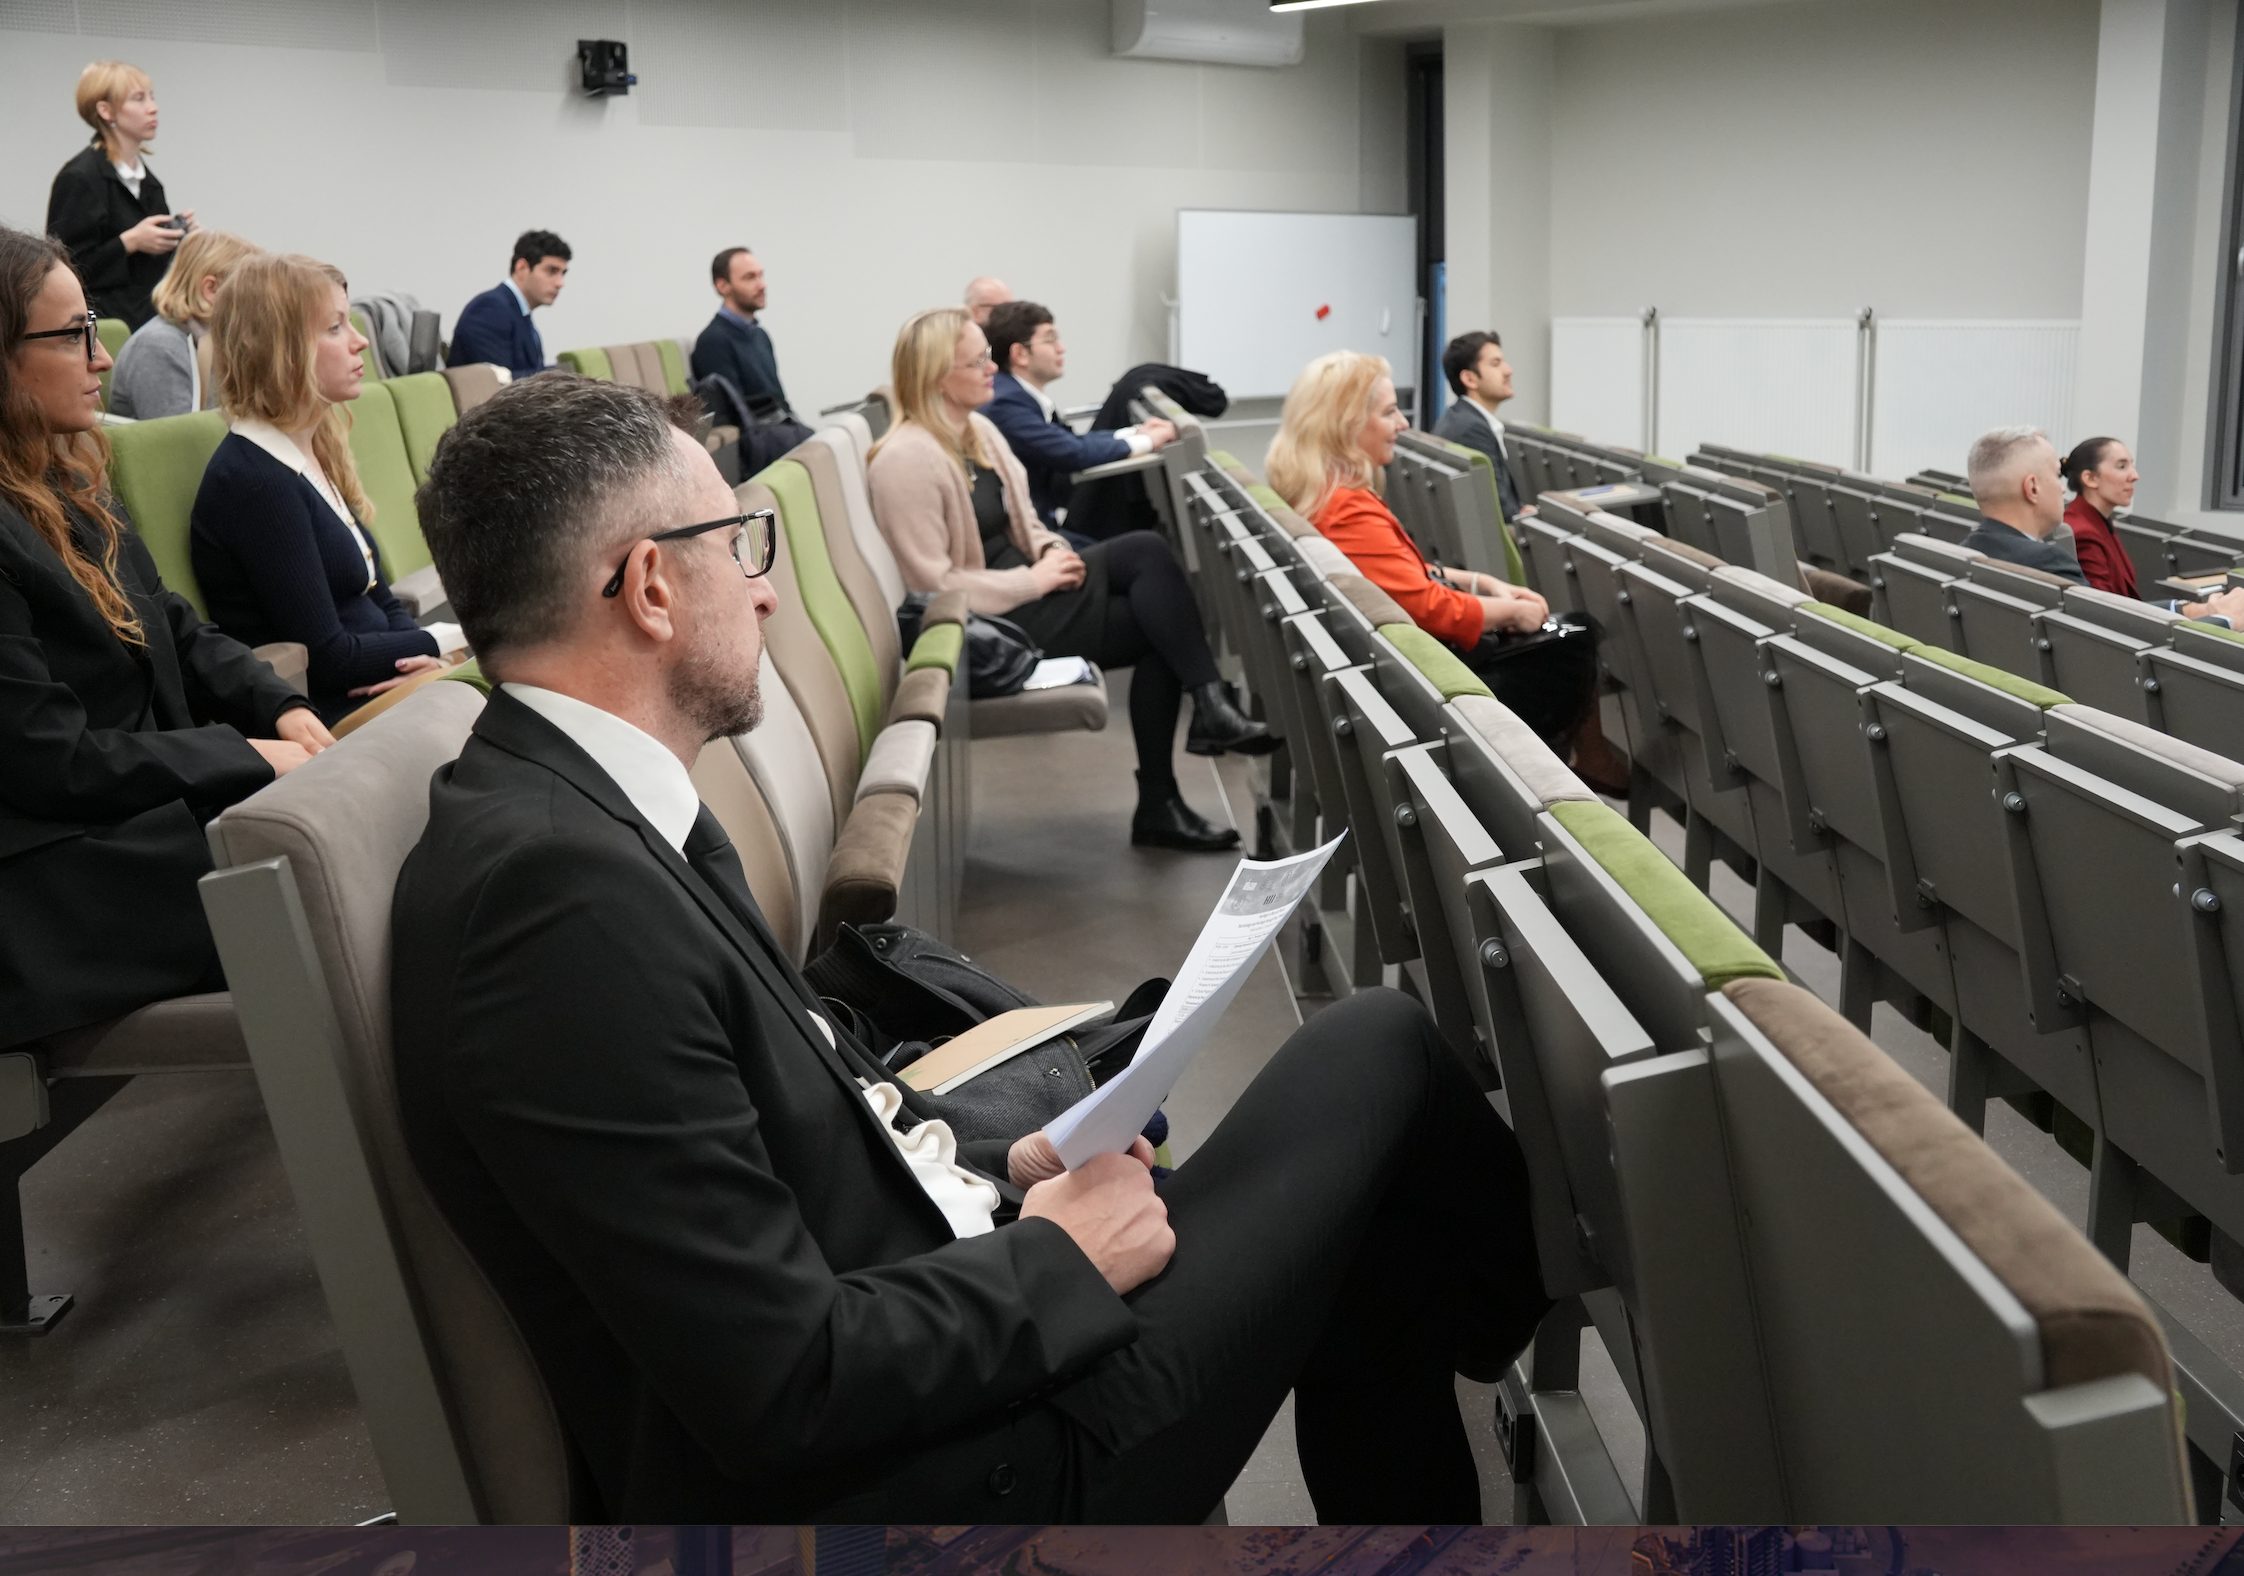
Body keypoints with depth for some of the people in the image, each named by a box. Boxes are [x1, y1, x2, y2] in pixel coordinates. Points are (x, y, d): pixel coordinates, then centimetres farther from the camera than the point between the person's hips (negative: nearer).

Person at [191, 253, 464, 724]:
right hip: (329, 719, -8)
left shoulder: (319, 456, 12)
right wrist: (437, 642, -7)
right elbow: (326, 658, -17)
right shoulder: (254, 481, -15)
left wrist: (425, 658, -8)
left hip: (381, 687, 8)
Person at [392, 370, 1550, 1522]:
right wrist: (1060, 1259, -13)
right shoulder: (557, 886, -27)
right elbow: (784, 1394, -27)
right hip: (919, 1472, -9)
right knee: (1376, 1055, 2)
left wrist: (998, 1167, 3)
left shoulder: (585, 817, 3)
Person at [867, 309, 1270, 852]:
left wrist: (1051, 550, -3)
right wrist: (1033, 580, -18)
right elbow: (935, 583, -21)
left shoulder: (977, 429, 10)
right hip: (998, 620, -9)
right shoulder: (907, 460, -19)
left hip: (1026, 588, 9)